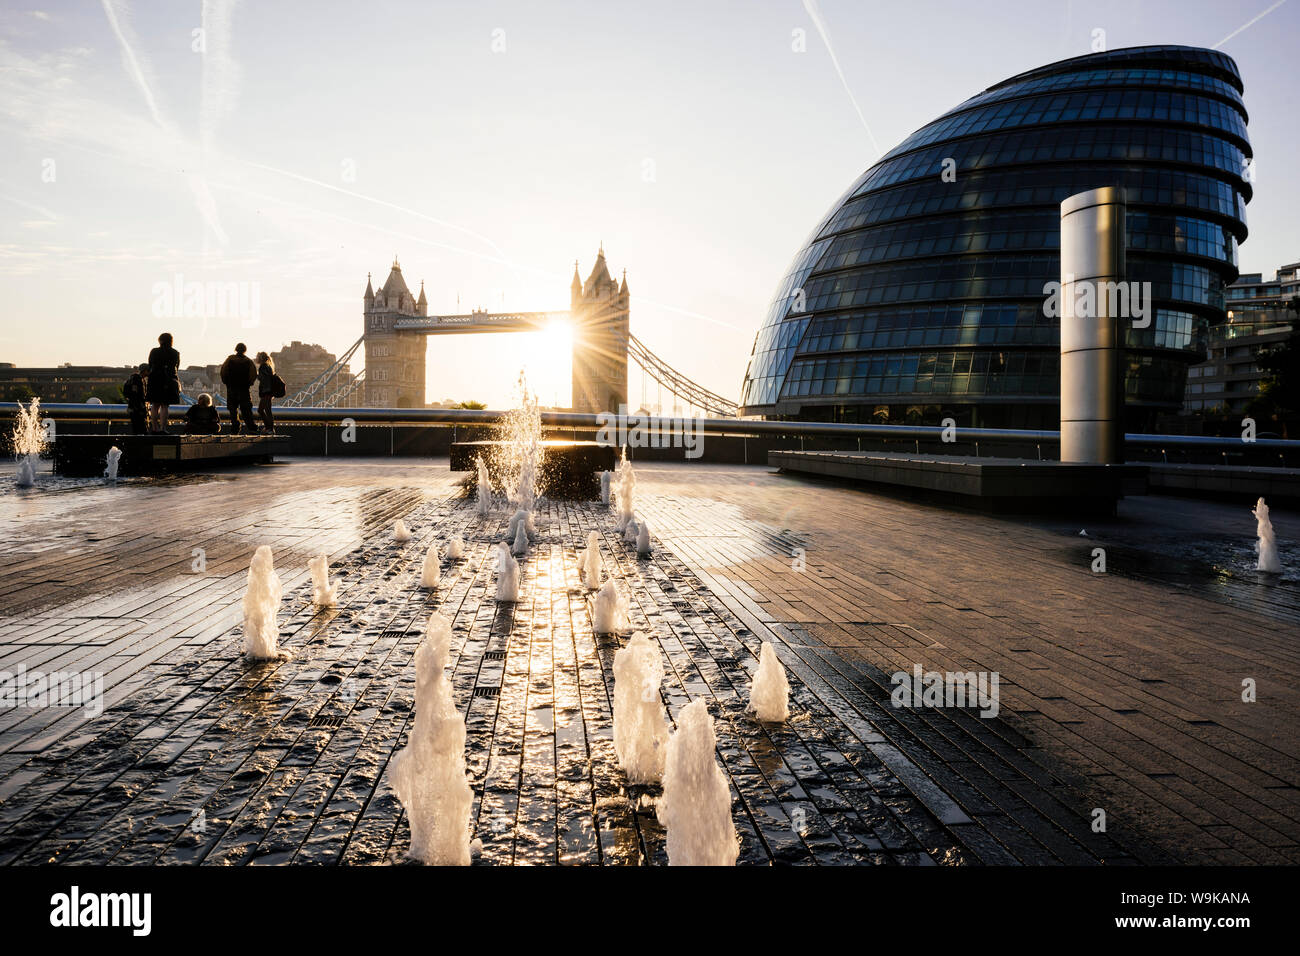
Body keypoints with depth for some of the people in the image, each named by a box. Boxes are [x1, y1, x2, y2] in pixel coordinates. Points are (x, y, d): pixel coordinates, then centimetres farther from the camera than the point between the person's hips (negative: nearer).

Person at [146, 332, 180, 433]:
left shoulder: (153, 352, 2)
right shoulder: (175, 354, 1)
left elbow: (150, 367, 8)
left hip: (154, 381, 0)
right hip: (169, 382, 0)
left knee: (155, 405, 8)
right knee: (164, 406, 2)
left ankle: (154, 428, 9)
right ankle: (162, 428, -6)